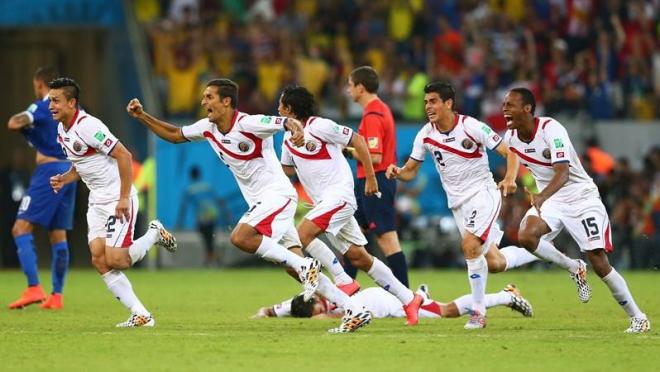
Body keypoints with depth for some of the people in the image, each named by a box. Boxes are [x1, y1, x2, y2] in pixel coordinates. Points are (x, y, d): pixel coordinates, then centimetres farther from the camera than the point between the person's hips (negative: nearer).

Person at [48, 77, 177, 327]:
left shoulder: (87, 126, -20)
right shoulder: (62, 130, 9)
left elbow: (124, 156, -22)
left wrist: (124, 199, -24)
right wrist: (64, 179, 2)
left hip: (118, 199, -9)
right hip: (97, 201, 9)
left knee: (115, 260, -15)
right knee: (98, 258, -5)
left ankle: (155, 234, 13)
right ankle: (140, 315, -2)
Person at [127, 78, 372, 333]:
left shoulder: (247, 123, -17)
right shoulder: (208, 128, 7)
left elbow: (287, 122, -28)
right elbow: (174, 135, 21)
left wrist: (296, 129, -51)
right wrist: (142, 116, 12)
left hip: (277, 194, -9)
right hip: (259, 202, 9)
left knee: (240, 238, -28)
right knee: (295, 266, 5)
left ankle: (304, 265, -19)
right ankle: (355, 312, 8)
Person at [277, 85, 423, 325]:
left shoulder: (319, 126, -11)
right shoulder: (288, 138, 14)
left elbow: (358, 141, -8)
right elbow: (287, 169, 27)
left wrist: (370, 177, -7)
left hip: (339, 194, -8)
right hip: (324, 201, 8)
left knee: (303, 233, -23)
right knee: (358, 257, 7)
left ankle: (345, 281, -15)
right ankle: (408, 299, 12)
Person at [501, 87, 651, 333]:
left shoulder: (551, 129, -23)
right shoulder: (510, 137, -3)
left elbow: (563, 173, -35)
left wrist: (541, 197, -51)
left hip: (581, 197, -6)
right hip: (549, 200, 6)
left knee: (599, 263, -11)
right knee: (526, 236, -24)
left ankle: (637, 317, 3)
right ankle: (573, 269, 2)